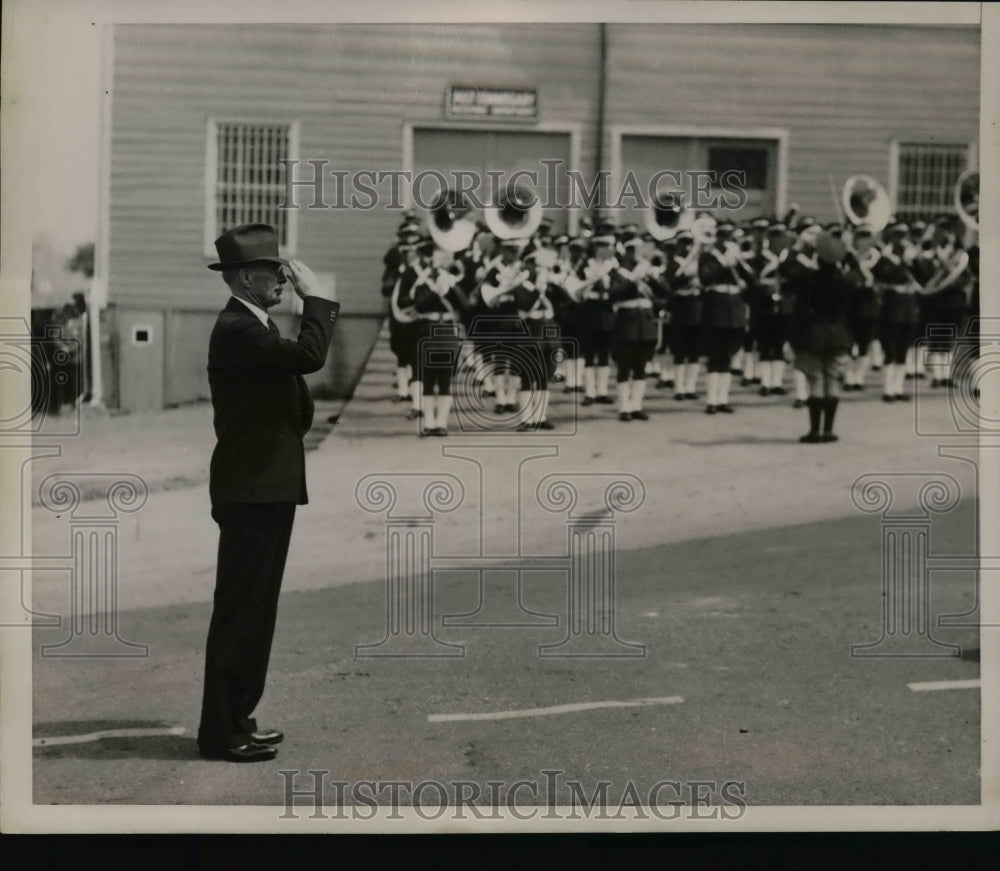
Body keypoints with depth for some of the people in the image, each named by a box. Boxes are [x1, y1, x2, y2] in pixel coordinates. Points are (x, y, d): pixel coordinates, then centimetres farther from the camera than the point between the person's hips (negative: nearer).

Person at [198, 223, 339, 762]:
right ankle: (221, 731, -1)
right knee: (239, 611, -6)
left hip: (266, 486, 11)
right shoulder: (236, 329, -17)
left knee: (253, 610, 15)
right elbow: (309, 355, -28)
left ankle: (235, 718, 23)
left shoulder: (253, 326, 16)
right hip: (251, 489, -11)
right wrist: (316, 296, -18)